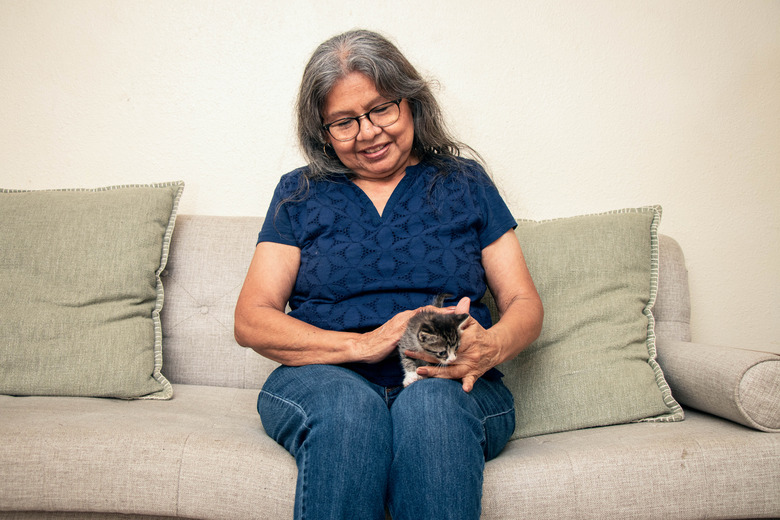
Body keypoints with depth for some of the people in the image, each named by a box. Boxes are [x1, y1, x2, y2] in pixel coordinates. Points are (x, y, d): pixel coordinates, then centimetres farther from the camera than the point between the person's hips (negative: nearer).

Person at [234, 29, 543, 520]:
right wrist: (363, 344, -13)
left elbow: (525, 304, 10)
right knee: (348, 406, -34)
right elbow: (251, 320, 3)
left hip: (450, 388, 1)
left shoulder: (465, 182, 15)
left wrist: (491, 347, -15)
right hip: (325, 378, 0)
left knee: (430, 403, -34)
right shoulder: (300, 194, 13)